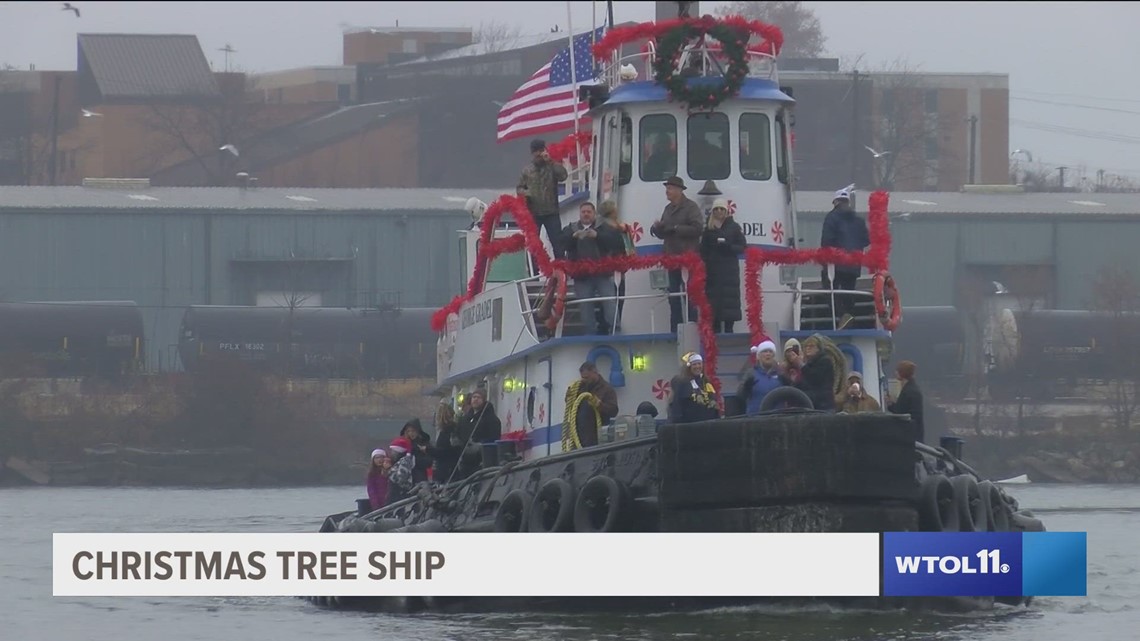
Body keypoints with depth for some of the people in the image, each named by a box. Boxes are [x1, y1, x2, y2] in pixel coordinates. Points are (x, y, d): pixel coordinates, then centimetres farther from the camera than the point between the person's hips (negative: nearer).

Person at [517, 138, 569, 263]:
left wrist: (550, 161, -19)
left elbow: (563, 175, -19)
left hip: (551, 213, -2)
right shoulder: (527, 170, 7)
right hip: (533, 213, 2)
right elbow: (519, 188, 12)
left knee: (557, 243, -5)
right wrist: (524, 192, -12)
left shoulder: (552, 167, 0)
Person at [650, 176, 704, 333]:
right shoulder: (668, 209, 18)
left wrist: (676, 228, -17)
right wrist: (656, 228, -1)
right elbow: (663, 234, 21)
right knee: (673, 297, 9)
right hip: (672, 258, 8)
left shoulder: (691, 207, -5)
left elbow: (697, 228, -17)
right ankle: (675, 331, 13)